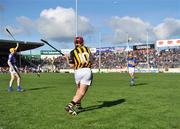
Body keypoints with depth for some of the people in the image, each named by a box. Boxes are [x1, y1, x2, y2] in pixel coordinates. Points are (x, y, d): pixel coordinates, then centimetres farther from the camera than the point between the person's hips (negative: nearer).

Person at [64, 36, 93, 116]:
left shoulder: (73, 52, 6)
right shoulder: (87, 49, 13)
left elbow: (71, 65, -3)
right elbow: (91, 61, 13)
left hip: (77, 72, 2)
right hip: (87, 71, -1)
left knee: (79, 90, 25)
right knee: (82, 92, -4)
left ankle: (78, 105, 35)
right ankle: (70, 106, -18)